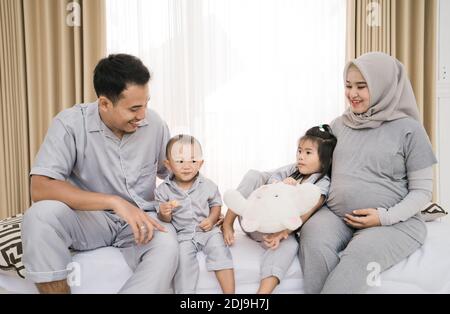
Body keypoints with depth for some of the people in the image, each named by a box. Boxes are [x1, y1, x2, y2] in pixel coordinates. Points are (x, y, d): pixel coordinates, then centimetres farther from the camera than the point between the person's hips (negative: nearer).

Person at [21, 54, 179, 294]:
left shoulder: (153, 123, -5)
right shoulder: (71, 124, -16)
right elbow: (40, 188, -27)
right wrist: (115, 202, -34)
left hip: (141, 219, 2)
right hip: (90, 217, -1)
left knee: (166, 246, -32)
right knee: (41, 214, -33)